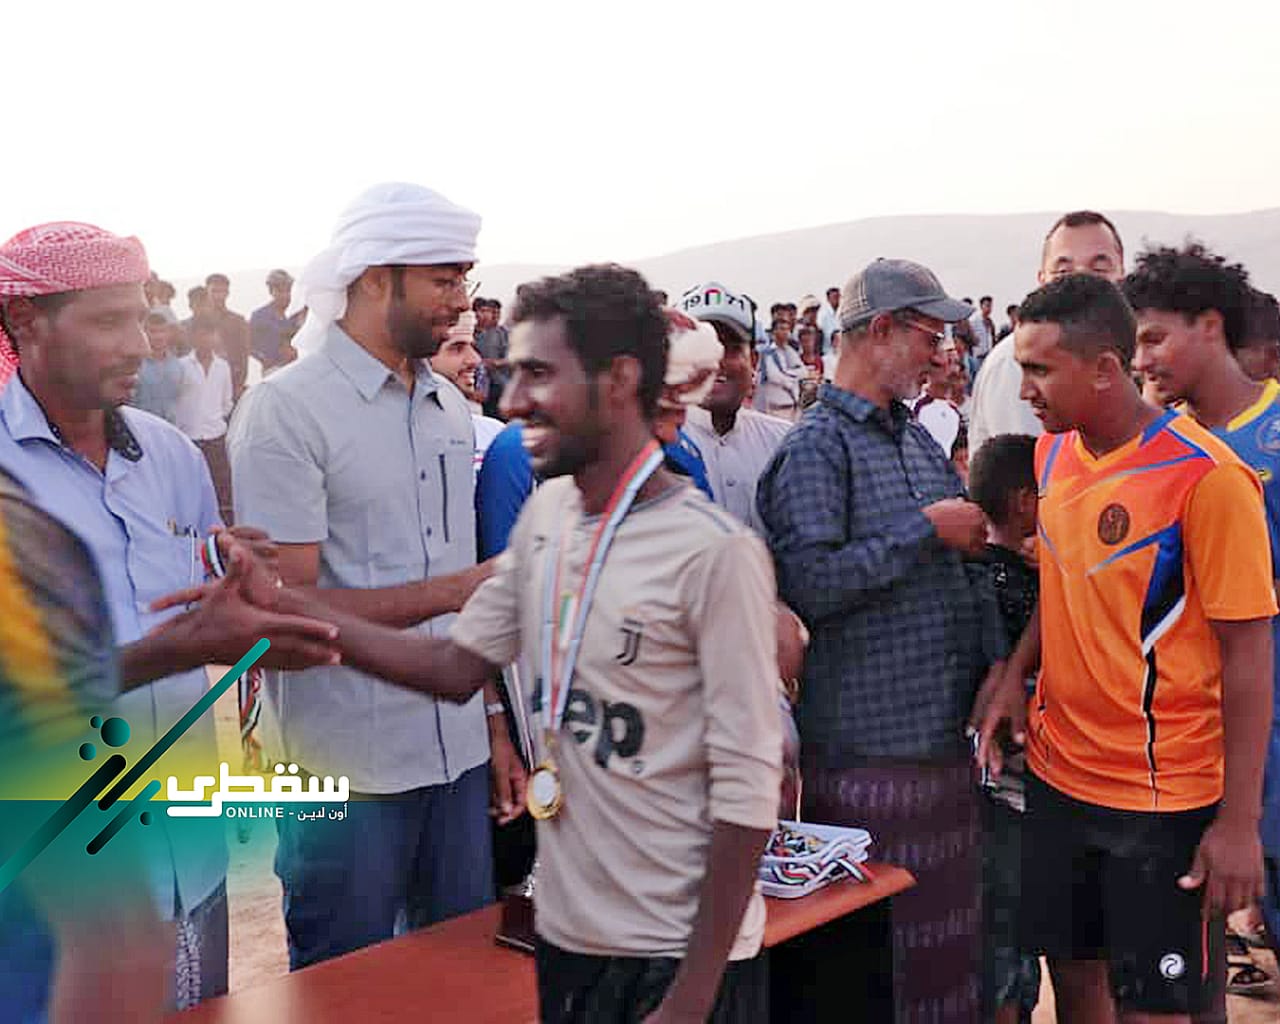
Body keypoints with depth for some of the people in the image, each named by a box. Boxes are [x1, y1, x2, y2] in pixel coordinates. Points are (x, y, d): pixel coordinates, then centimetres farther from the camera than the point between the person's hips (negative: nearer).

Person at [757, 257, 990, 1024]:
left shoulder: (920, 440, 14)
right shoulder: (816, 447, -11)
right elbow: (810, 585, -22)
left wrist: (987, 678, 14)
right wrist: (926, 528, -17)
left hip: (946, 732, 8)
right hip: (868, 743, -8)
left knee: (950, 931, 17)